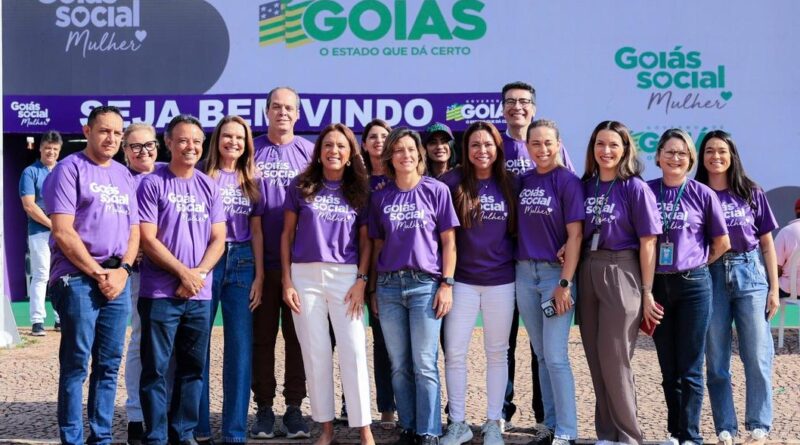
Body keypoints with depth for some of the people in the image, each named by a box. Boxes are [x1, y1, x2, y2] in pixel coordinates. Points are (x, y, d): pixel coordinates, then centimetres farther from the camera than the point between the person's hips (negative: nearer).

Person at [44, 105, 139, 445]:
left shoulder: (124, 175, 17)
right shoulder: (70, 169, -2)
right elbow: (62, 232, -10)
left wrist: (122, 270, -2)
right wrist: (98, 274, -11)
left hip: (118, 281, 6)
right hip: (77, 280, -6)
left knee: (109, 364, 7)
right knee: (76, 364, -3)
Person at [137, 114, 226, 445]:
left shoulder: (208, 187, 11)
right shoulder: (152, 184, -2)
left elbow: (218, 239, 7)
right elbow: (147, 239, -8)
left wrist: (198, 274, -8)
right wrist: (183, 272, -11)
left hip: (200, 294, 4)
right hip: (160, 293, -4)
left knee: (193, 367, 9)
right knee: (156, 368, 0)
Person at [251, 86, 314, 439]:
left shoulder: (308, 152, 6)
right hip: (261, 260, 0)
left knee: (297, 336, 5)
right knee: (262, 336, 5)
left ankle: (294, 407, 14)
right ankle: (264, 408, 14)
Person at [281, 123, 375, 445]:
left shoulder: (359, 190, 7)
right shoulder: (301, 187, 5)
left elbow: (365, 240, 7)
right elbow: (287, 235, 7)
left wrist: (362, 280, -5)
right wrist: (286, 281, 0)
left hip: (346, 276, 0)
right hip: (305, 276, 1)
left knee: (354, 352, -4)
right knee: (315, 353, 5)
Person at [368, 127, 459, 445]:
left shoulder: (436, 190, 2)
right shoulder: (380, 198, 10)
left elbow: (448, 241, 1)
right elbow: (378, 245, 14)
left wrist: (447, 284, -6)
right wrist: (373, 287, 9)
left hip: (425, 284, -3)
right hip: (389, 285, 3)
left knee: (424, 365, -4)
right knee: (399, 365, 7)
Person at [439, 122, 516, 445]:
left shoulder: (509, 184, 2)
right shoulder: (454, 181, -4)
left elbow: (518, 227, 12)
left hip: (501, 280, 1)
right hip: (462, 279, -1)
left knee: (496, 352, 8)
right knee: (454, 352, -1)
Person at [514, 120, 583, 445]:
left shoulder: (568, 181, -7)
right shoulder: (522, 181, 9)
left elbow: (575, 235, -11)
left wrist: (565, 283, -16)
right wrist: (521, 268, 5)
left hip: (556, 272, -6)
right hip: (525, 273, 6)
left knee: (555, 356, -7)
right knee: (541, 355, 11)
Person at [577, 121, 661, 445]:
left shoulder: (635, 188, -6)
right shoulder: (585, 185, 8)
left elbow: (648, 242, -7)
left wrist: (647, 292, -9)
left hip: (621, 275, -5)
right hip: (587, 273, 5)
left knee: (614, 359, -3)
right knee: (595, 358, 8)